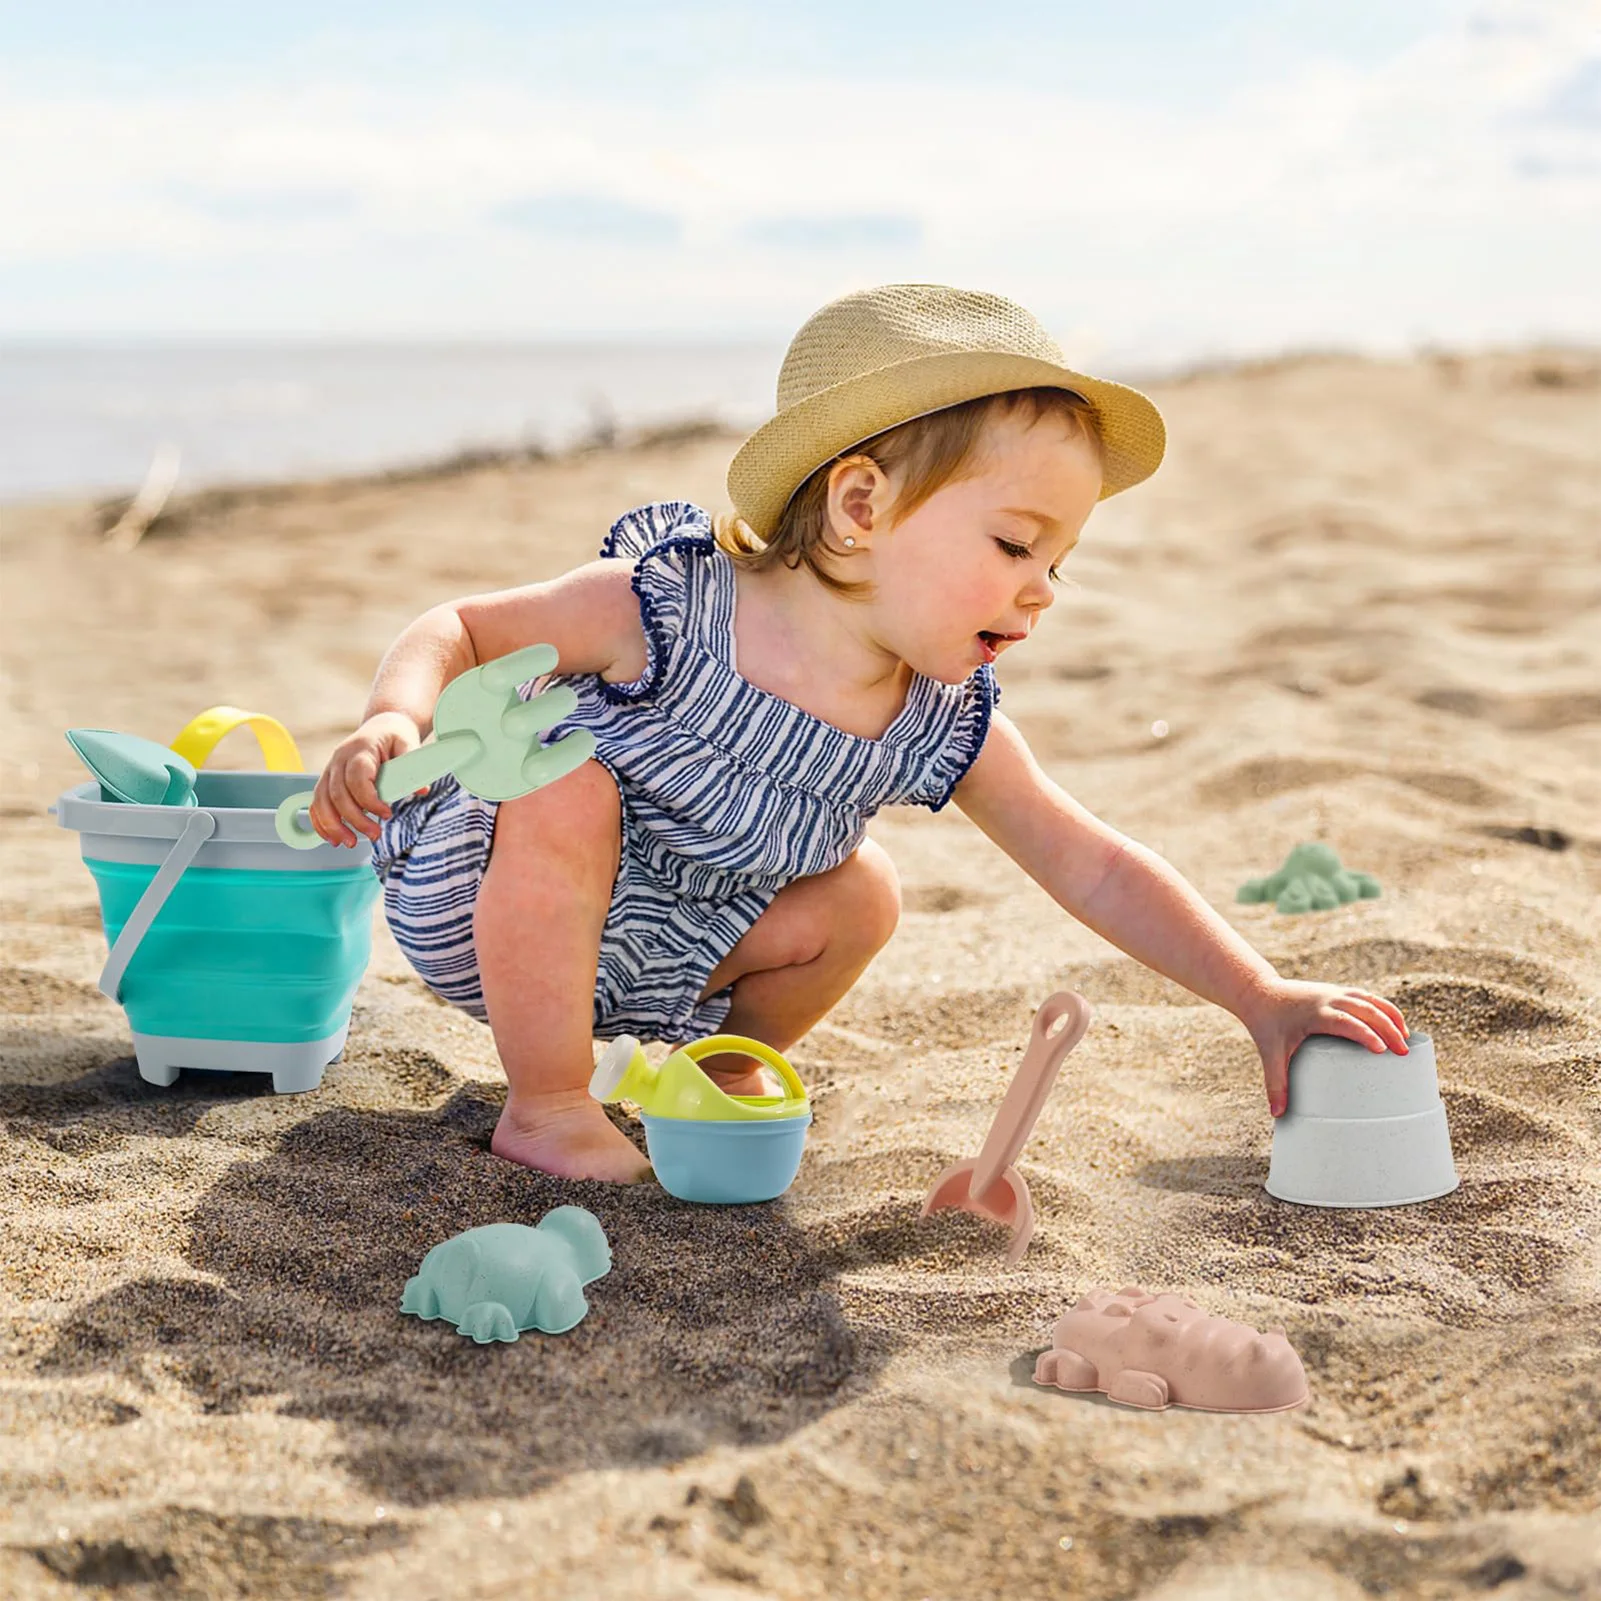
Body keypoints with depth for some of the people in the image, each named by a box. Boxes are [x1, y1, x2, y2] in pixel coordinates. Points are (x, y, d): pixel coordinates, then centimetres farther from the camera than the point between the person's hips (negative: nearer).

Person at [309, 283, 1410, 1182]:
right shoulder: (665, 610, -29)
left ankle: (724, 1064, 20)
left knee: (861, 897, -10)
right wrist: (395, 722, -38)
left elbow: (1094, 869, -7)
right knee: (572, 787, -33)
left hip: (648, 963, 6)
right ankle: (546, 1108, -16)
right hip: (482, 906, -5)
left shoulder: (944, 728, -13)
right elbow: (463, 632, -17)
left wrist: (1265, 999, -13)